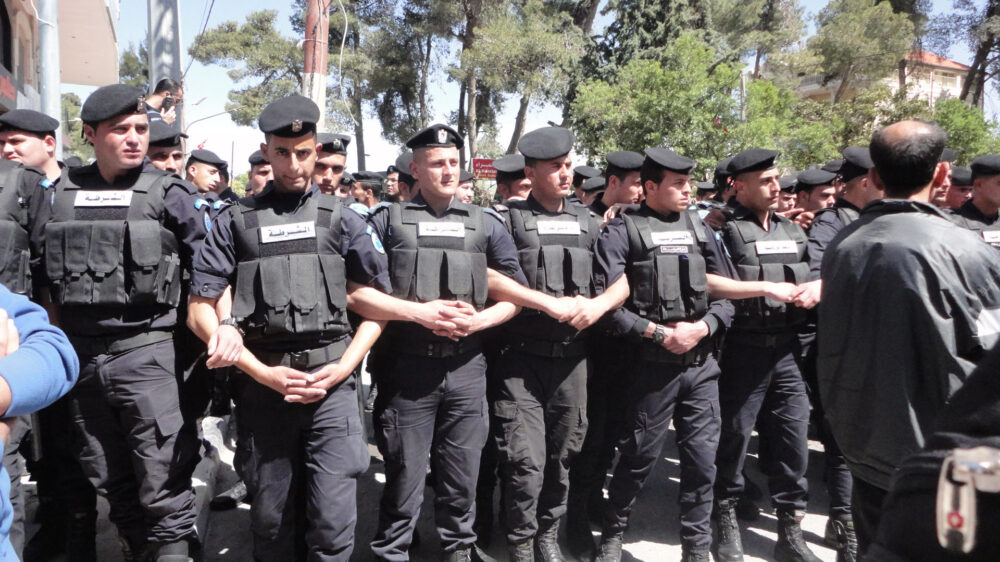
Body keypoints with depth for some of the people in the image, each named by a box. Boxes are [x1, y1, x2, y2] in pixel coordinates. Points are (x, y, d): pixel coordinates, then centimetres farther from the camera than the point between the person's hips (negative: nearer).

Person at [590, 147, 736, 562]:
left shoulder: (700, 230, 11)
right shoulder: (622, 232, -4)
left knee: (702, 460, 9)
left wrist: (701, 328, -8)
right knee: (638, 457, 7)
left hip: (703, 364, 4)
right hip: (653, 365, -4)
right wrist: (658, 333, -14)